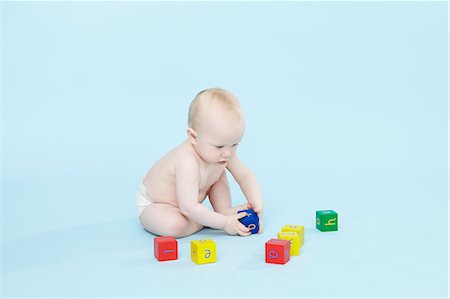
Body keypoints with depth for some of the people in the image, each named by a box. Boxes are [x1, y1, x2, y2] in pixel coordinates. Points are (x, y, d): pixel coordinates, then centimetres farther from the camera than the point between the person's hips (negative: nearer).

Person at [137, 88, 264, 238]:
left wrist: (257, 205, -15)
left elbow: (245, 175, -2)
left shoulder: (223, 152, -16)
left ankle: (224, 211, 0)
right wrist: (224, 223, -36)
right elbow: (188, 208, -42)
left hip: (186, 201, 7)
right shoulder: (188, 163, -41)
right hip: (154, 204, -7)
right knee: (174, 225, -37)